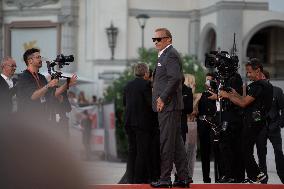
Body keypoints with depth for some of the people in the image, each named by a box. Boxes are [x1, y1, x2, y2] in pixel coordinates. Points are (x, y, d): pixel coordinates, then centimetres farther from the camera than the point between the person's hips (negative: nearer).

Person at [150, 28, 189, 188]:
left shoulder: (171, 55, -11)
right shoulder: (165, 54, 20)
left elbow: (175, 78, -22)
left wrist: (163, 98, -19)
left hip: (168, 105, -11)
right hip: (168, 106, 11)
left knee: (166, 142, -7)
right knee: (176, 142, 10)